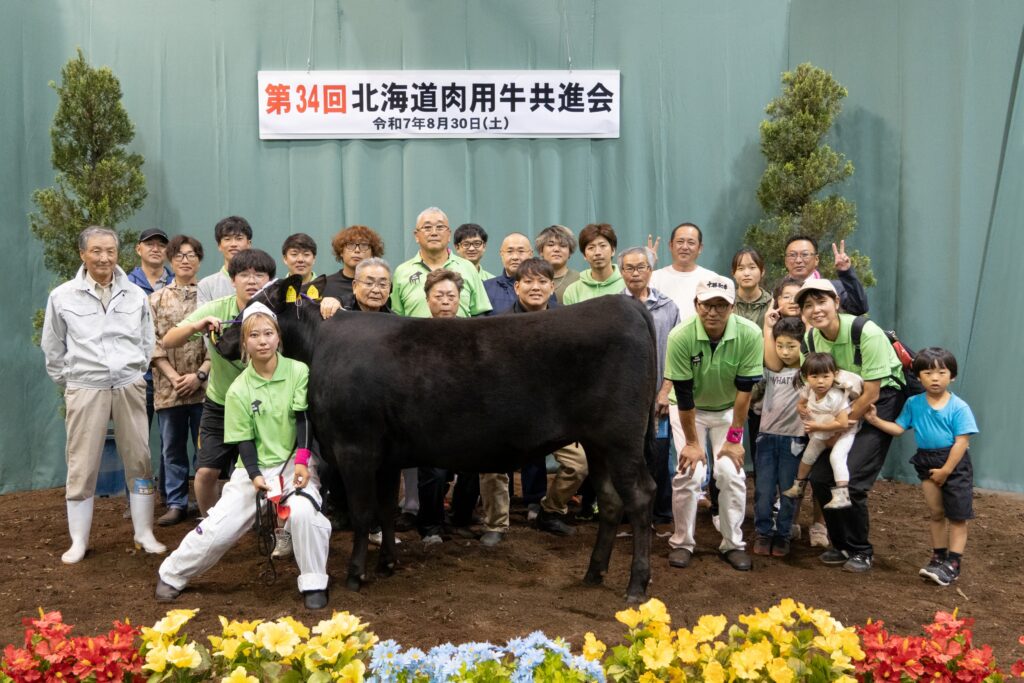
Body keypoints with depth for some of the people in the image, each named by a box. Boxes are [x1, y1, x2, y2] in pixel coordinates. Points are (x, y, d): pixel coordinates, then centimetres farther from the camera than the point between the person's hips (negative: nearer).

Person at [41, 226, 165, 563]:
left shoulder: (135, 295, 5)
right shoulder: (62, 296, 0)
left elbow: (148, 342, 14)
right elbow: (52, 349, 9)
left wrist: (134, 373, 12)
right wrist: (71, 382, 10)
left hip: (129, 387, 2)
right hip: (85, 389, -1)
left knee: (139, 460, 5)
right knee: (82, 466, 2)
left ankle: (144, 533, 16)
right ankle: (78, 541, 14)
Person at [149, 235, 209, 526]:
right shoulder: (155, 299, 10)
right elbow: (152, 343, 3)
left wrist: (199, 374, -11)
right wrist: (174, 377, -8)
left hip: (204, 386, -2)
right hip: (168, 387, 2)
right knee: (172, 448, 8)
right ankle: (176, 504, 18)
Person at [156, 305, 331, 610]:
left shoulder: (299, 372, -7)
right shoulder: (239, 390, -4)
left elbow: (304, 419, -8)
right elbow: (244, 441, -3)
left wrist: (302, 461, -19)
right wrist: (255, 475, -17)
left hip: (294, 462, -2)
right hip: (255, 467, 2)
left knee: (303, 512, -30)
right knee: (216, 529, -1)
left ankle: (314, 584, -11)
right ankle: (171, 574, 26)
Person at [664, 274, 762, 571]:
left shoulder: (750, 335, -27)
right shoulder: (680, 337, -30)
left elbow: (744, 389, -19)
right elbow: (683, 394, -23)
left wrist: (734, 438, -15)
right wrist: (692, 442, -16)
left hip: (728, 411, 1)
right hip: (689, 411, -1)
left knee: (731, 472, -9)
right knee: (689, 472, -11)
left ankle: (733, 544, 10)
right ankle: (682, 542, 8)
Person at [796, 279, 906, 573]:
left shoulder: (866, 332, -24)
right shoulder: (811, 338, -6)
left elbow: (871, 393, -20)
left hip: (882, 400, -6)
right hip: (844, 403, 6)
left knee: (850, 480, -16)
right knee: (820, 477, -1)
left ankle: (861, 551, 6)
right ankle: (842, 545, 21)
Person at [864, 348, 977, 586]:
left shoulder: (958, 407, -14)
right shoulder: (913, 404, -1)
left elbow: (961, 441, -15)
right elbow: (898, 428, 4)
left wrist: (946, 470, -16)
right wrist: (875, 420, -9)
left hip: (955, 462, -4)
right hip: (927, 462, 4)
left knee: (957, 516, 3)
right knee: (935, 513, 13)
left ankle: (953, 564, 8)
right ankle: (938, 557, 26)